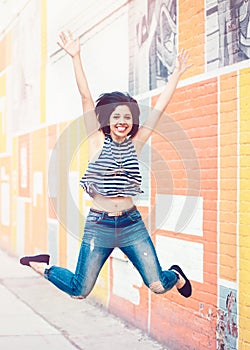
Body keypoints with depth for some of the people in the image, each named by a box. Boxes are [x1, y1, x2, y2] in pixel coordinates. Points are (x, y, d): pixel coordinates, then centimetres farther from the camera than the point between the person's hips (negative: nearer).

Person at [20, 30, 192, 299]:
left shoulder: (135, 143, 4)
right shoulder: (97, 140, -2)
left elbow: (161, 106, 6)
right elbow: (86, 98, -10)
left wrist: (177, 73, 6)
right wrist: (75, 57, -15)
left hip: (131, 224, 2)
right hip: (99, 224, -2)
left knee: (158, 286, -3)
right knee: (79, 291, 1)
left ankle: (175, 274, 34)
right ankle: (41, 266, 29)